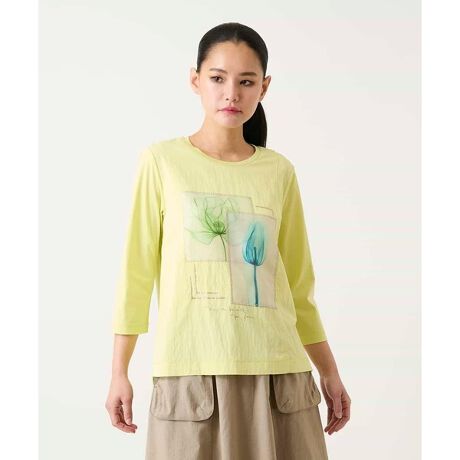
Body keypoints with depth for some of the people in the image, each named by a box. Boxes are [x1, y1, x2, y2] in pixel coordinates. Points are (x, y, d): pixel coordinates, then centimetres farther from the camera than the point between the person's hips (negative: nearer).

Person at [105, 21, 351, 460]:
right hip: (192, 371, -2)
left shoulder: (279, 171, 8)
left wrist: (329, 371, 13)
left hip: (279, 371, 2)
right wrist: (119, 372, 0)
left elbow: (297, 283, 12)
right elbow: (136, 271, 2)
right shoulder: (162, 161, 1)